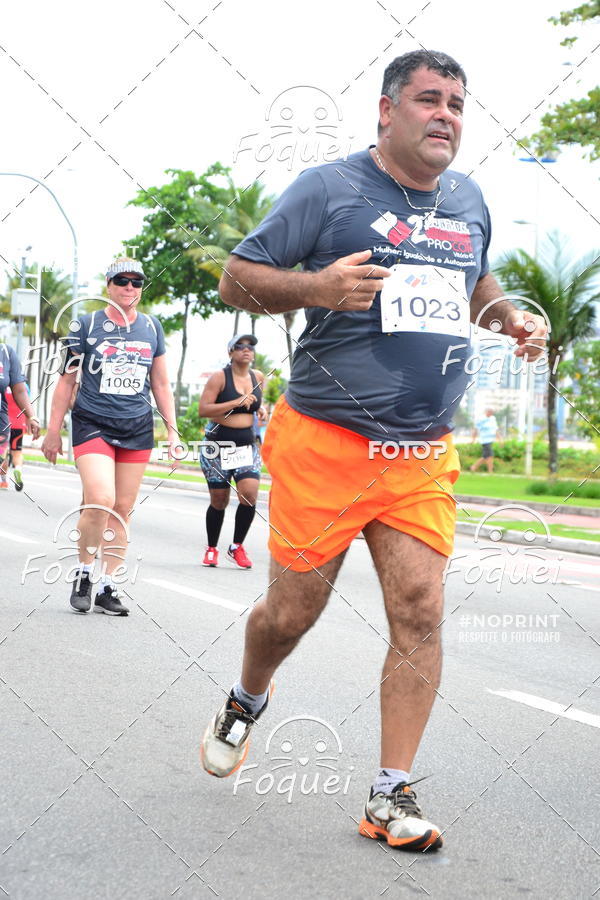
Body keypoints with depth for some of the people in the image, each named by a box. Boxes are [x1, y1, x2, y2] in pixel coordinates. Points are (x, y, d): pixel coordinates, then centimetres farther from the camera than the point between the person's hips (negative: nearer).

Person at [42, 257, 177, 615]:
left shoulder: (152, 327, 10)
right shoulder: (87, 325, 1)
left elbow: (161, 384, 17)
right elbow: (67, 381, 4)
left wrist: (172, 430, 12)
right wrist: (54, 432, 3)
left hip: (137, 428, 4)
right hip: (93, 424, -3)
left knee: (122, 510, 3)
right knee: (100, 501, -19)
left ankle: (109, 587, 12)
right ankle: (84, 573, 3)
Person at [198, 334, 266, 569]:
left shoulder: (258, 377, 8)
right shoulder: (220, 377, -8)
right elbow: (203, 409, -16)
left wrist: (260, 408, 8)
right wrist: (236, 403, -21)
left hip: (247, 445, 3)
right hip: (218, 444, -3)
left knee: (249, 494, -15)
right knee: (219, 500, 4)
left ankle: (237, 547, 2)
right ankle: (211, 549, 24)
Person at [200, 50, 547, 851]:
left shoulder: (468, 200, 12)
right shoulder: (330, 188, -5)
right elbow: (236, 280, -4)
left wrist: (514, 317, 9)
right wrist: (317, 285, -22)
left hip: (424, 458, 4)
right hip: (324, 446, -4)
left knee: (420, 614, -5)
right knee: (292, 610, 4)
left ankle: (392, 797, 4)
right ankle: (246, 702, 38)